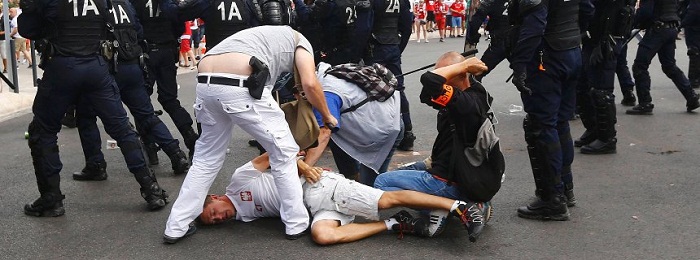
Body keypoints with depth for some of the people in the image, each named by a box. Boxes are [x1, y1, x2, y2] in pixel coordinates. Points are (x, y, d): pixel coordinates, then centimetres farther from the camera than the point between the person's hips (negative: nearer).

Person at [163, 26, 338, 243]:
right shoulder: (300, 41, 22)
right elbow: (310, 84, 3)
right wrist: (327, 117, 20)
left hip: (205, 84, 7)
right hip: (241, 86, -7)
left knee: (207, 158, 24)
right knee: (284, 153, 13)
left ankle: (176, 227, 27)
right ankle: (297, 223, 20)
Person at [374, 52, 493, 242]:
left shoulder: (465, 102, -26)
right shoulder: (474, 96, 4)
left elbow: (430, 79, -35)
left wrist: (464, 65, -24)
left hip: (448, 183, -9)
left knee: (381, 182, -1)